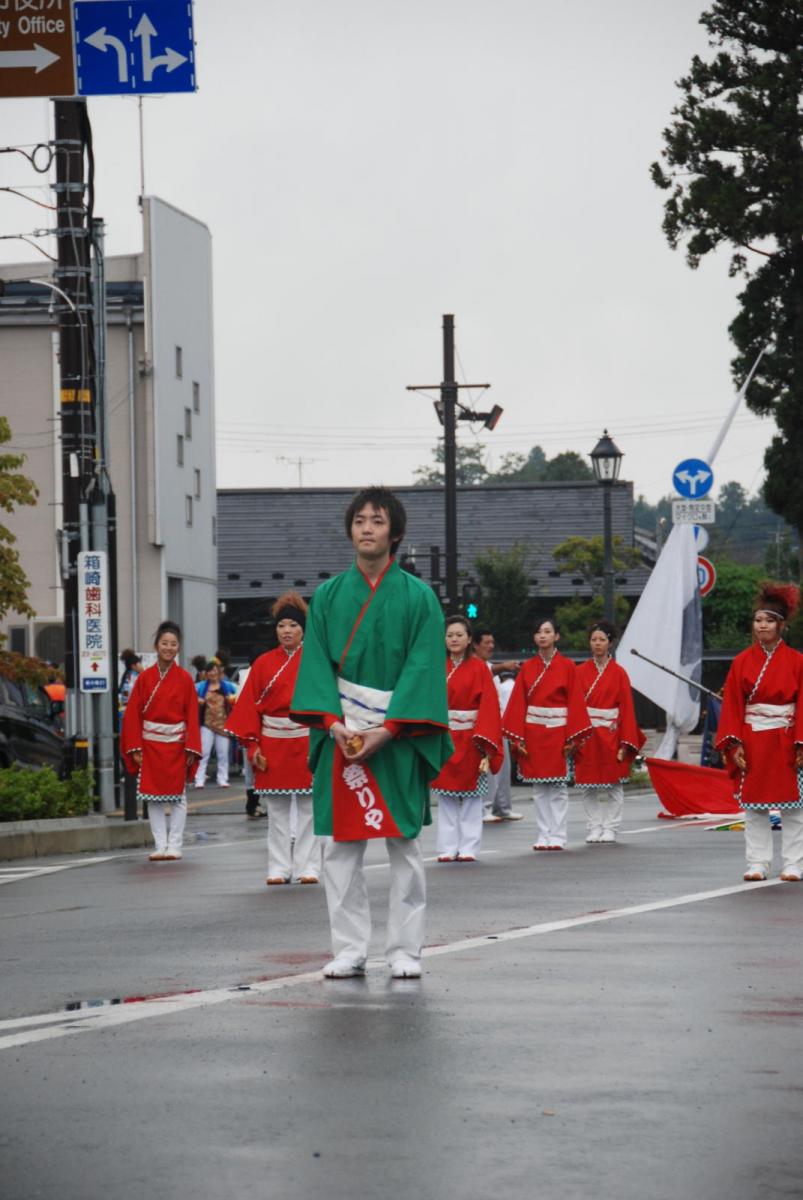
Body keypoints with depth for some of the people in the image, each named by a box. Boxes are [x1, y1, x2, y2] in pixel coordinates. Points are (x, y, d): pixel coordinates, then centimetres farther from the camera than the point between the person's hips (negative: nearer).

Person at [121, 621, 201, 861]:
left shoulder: (185, 679, 0)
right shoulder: (144, 678, 2)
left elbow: (192, 715, -1)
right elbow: (133, 714, 3)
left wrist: (191, 748, -8)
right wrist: (135, 748, -4)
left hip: (176, 743, -1)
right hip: (150, 743, 2)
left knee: (177, 796, 1)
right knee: (153, 797, 3)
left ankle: (174, 846, 5)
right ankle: (160, 845, 8)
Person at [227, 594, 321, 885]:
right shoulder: (264, 664, 5)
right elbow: (249, 706, 3)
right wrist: (253, 746, -4)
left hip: (307, 742, -2)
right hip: (273, 746, 2)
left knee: (307, 808, 2)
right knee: (277, 811, 5)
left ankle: (308, 868, 7)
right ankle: (279, 868, 10)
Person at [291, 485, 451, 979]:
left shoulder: (418, 597, 1)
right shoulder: (328, 595, 9)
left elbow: (422, 667, -6)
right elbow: (317, 663, 4)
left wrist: (387, 730, -15)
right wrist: (333, 722, -11)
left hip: (397, 737, -2)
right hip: (341, 735, 2)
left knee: (404, 845, 0)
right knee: (340, 846, 1)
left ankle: (405, 951, 5)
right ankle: (349, 950, 7)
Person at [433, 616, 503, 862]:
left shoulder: (479, 668, -1)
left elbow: (489, 705, -7)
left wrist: (485, 745, -15)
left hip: (469, 739, -2)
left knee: (471, 797, 2)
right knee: (445, 796, 3)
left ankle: (468, 848, 6)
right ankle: (447, 848, 7)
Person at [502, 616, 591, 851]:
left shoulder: (567, 667, 0)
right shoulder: (527, 668, 7)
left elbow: (575, 703, -3)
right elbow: (518, 704, 4)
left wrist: (572, 738, -10)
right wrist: (518, 737, -3)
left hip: (557, 732, -3)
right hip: (533, 733, 3)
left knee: (558, 788, -2)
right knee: (539, 789, 4)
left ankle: (558, 837, 2)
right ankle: (544, 836, 8)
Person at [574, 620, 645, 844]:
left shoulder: (618, 673, 2)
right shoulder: (580, 672, 6)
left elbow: (627, 708, -1)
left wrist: (626, 743, -8)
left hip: (611, 735, -1)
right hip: (587, 737, 1)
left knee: (613, 786, -1)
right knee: (589, 787, 2)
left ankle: (610, 830, 5)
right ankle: (594, 828, 8)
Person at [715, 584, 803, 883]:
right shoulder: (742, 662, 4)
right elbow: (732, 705, 2)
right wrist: (734, 743, -7)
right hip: (752, 743, 2)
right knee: (753, 804, 3)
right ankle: (757, 863, 9)